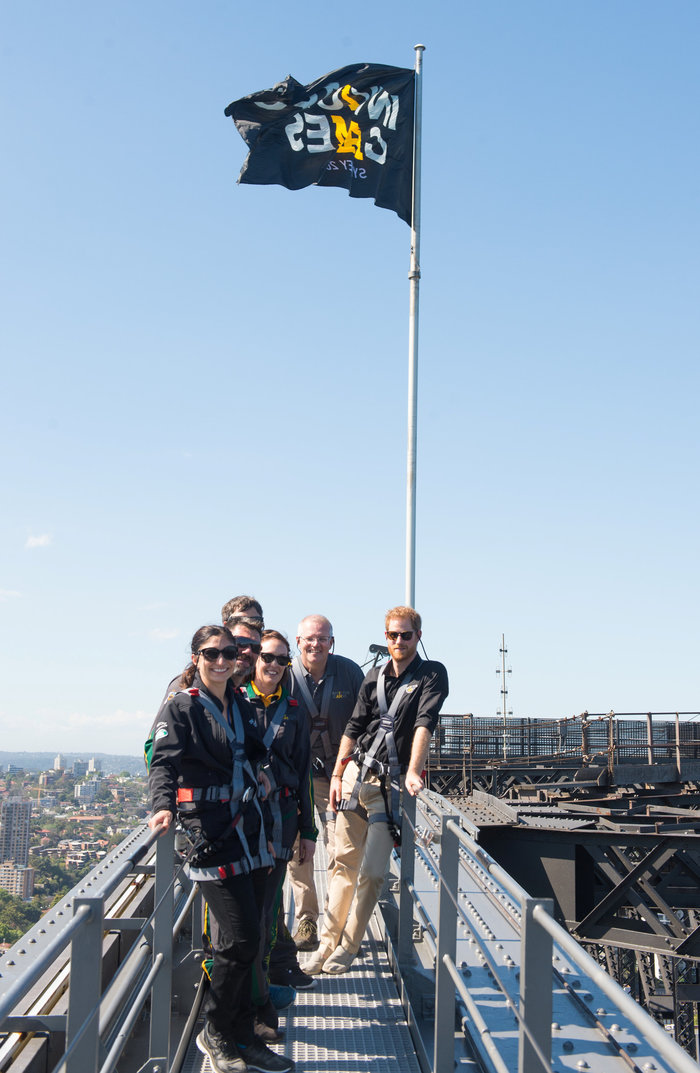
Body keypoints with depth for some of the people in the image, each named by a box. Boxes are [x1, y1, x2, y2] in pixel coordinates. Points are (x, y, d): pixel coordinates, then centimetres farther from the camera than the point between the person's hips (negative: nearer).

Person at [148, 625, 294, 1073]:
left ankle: (242, 1037, 19)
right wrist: (163, 805, -37)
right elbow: (164, 762, -19)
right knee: (241, 938, -10)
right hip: (211, 834, -6)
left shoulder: (242, 706, 15)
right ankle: (215, 1033, 8)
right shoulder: (181, 708, -5)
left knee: (248, 939, 8)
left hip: (249, 834, 7)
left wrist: (264, 832, 23)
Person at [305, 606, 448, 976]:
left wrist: (413, 772, -25)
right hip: (356, 775, 4)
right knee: (345, 862, 6)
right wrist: (337, 775, 8)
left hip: (391, 783, -4)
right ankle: (327, 943, 12)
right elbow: (354, 727, 14)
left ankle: (348, 947, 9)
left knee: (371, 872, -5)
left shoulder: (432, 674, 0)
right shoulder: (375, 676, 14)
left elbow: (424, 724, -13)